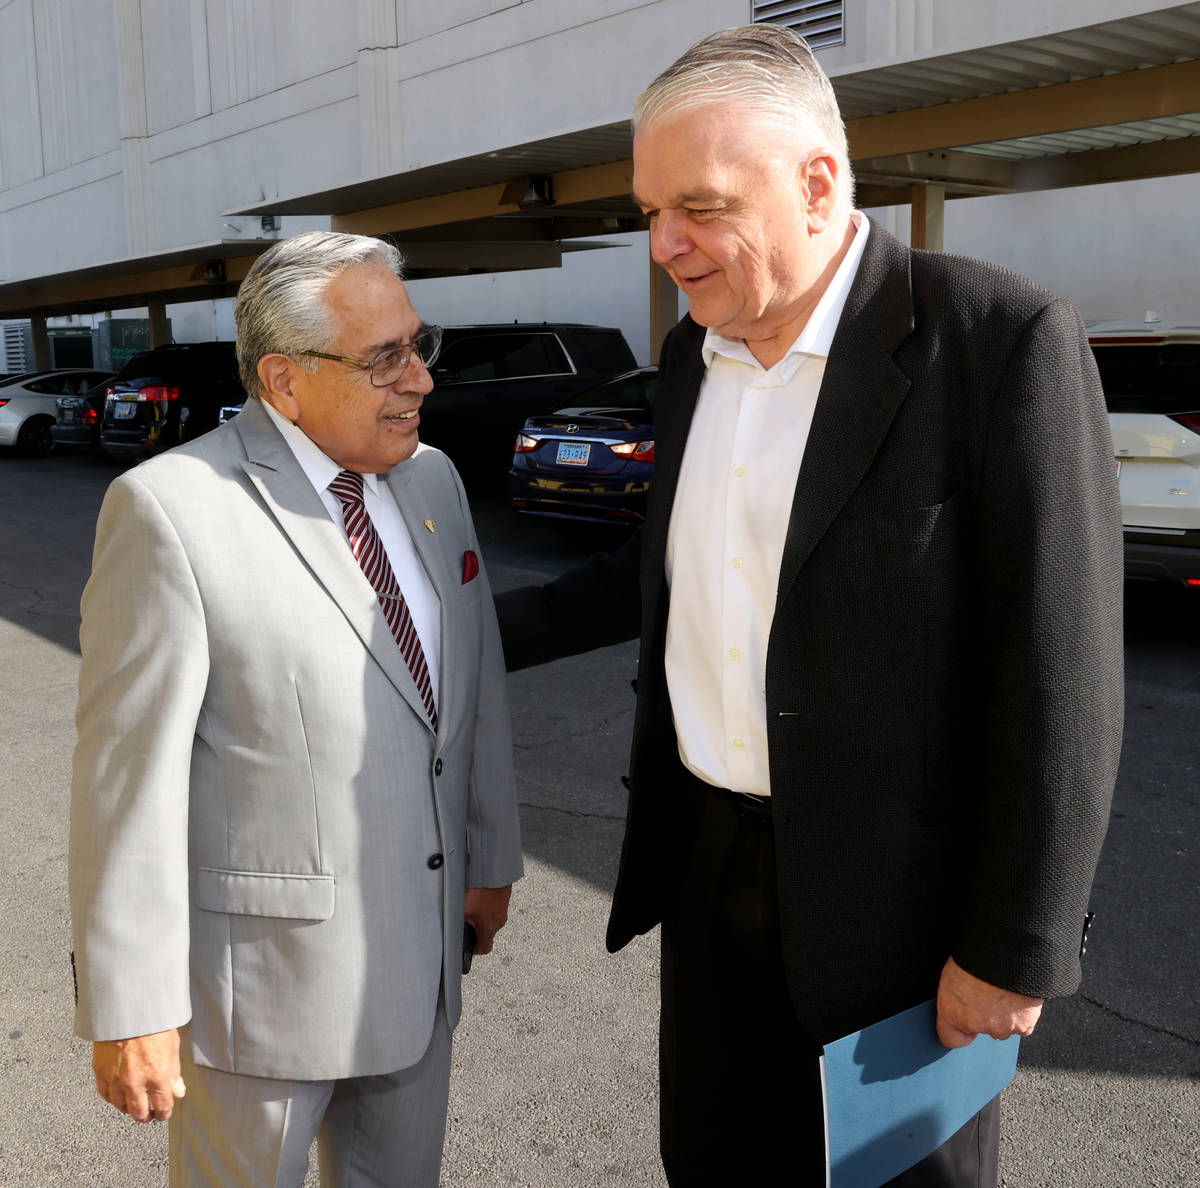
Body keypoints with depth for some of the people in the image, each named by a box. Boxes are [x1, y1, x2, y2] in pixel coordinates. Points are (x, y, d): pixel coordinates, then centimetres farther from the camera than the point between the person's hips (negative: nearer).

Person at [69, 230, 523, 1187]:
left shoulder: (432, 479, 3)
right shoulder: (171, 510, -18)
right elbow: (130, 771, -18)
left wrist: (491, 857, 13)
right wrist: (132, 1004, -15)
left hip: (424, 946, 6)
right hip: (263, 964, -6)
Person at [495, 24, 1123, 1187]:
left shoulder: (1002, 339, -16)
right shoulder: (695, 354, 5)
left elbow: (1059, 667, -17)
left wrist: (1018, 947, -15)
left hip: (902, 878, -6)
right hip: (712, 851, 6)